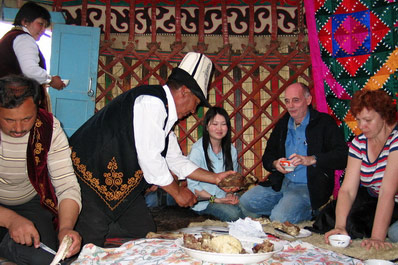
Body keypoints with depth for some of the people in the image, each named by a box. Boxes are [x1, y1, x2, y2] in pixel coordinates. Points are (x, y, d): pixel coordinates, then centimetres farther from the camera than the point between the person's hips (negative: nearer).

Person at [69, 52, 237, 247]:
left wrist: (215, 178, 16)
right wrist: (176, 191, -9)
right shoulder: (152, 101, -19)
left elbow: (176, 160, 18)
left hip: (120, 183, 10)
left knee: (146, 234, 9)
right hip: (88, 174, -10)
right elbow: (149, 156, -22)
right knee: (91, 241, -18)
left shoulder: (164, 113, 12)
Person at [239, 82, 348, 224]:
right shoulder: (282, 124, 13)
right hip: (281, 183, 6)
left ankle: (309, 212, 3)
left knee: (279, 218, -25)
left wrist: (311, 160, -28)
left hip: (308, 187, -6)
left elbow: (342, 156, -16)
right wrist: (275, 164, -7)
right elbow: (267, 157, 17)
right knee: (246, 200, -11)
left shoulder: (324, 122, -5)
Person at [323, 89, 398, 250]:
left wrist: (377, 238, -33)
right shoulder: (359, 143, -5)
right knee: (350, 223, -17)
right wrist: (339, 227, -25)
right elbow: (348, 190, -11)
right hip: (374, 200, 5)